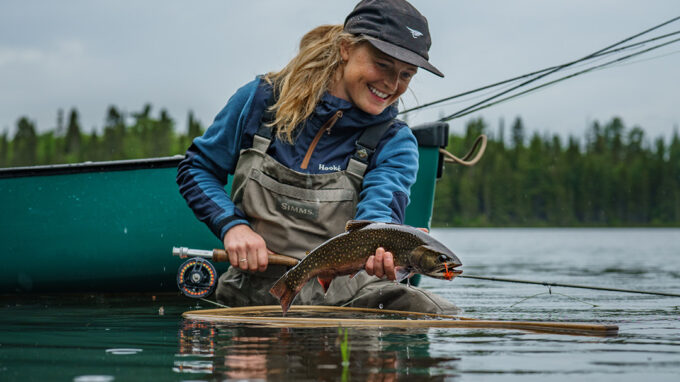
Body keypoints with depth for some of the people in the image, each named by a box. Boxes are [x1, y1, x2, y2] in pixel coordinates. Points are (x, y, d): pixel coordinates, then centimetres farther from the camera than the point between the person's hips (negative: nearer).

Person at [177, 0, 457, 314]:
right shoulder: (262, 99, 0)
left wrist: (382, 251, -45)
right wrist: (233, 226, -9)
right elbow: (195, 169, 11)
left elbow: (380, 207, -20)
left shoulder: (394, 143, -1)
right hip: (255, 295, 1)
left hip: (344, 294, -1)